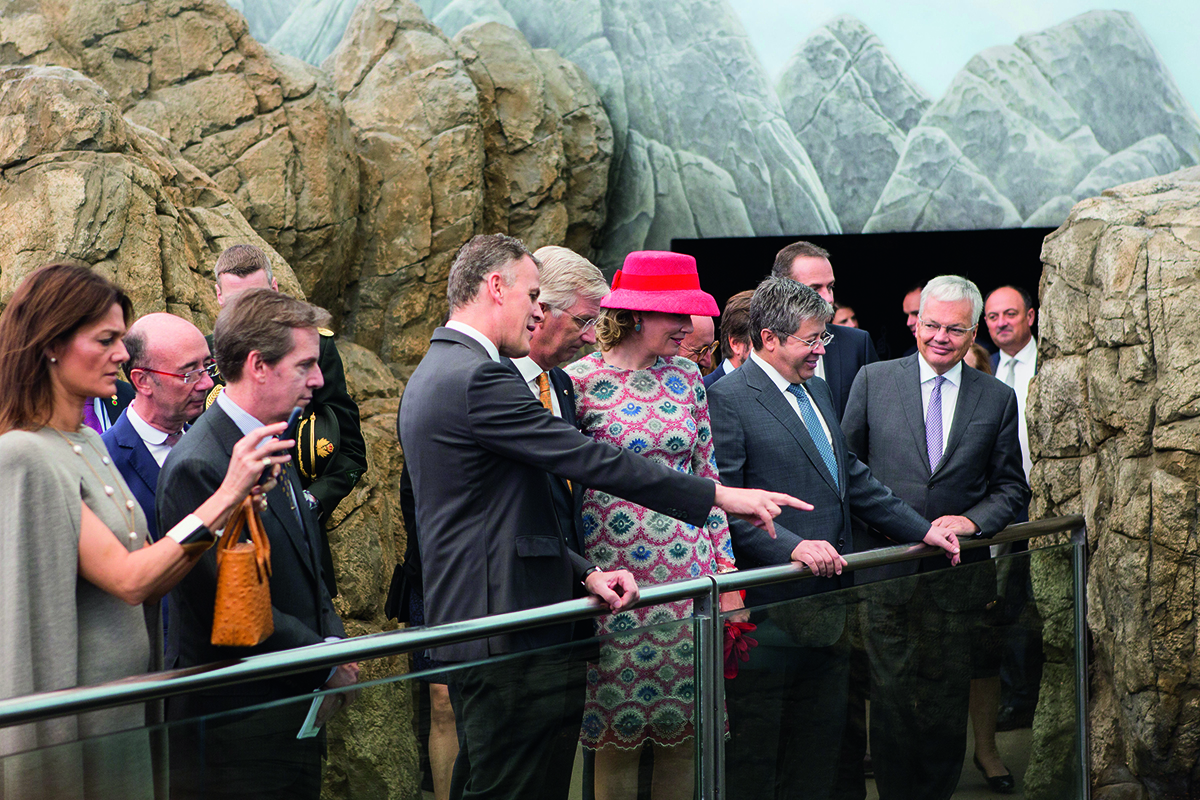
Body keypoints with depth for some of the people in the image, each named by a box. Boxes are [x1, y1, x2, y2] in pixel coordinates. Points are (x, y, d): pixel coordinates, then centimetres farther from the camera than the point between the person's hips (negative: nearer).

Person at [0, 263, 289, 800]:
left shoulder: (88, 445, 10)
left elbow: (148, 581, 6)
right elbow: (127, 579, -20)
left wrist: (227, 505, -6)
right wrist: (225, 496, -19)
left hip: (123, 709, 8)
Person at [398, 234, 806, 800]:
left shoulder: (434, 375, 18)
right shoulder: (478, 378, -16)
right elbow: (590, 461, -17)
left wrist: (583, 574, 7)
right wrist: (719, 495, -10)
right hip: (511, 643, -11)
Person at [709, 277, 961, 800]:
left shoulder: (816, 390, 17)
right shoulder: (726, 401, -12)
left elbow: (853, 478, 24)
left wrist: (921, 530, 18)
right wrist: (794, 547, -27)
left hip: (826, 612, 9)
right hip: (769, 613, -9)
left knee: (820, 750, 11)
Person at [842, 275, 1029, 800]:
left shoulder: (997, 399, 7)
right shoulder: (873, 381, 4)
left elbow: (1012, 487, 10)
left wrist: (973, 520, -8)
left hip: (956, 576, 1)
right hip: (885, 573, -1)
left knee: (947, 704, 4)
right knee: (890, 699, -1)